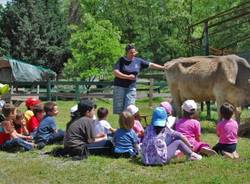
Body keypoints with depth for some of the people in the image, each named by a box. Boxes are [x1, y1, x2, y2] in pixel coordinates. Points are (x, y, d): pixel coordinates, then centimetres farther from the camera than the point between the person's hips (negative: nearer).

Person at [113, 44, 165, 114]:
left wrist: (163, 67, 8)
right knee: (119, 108, -2)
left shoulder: (138, 61, 4)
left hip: (131, 88, 2)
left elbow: (151, 65, 10)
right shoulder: (121, 60, -4)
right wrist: (128, 77, -19)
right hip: (119, 87, -2)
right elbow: (115, 72, -13)